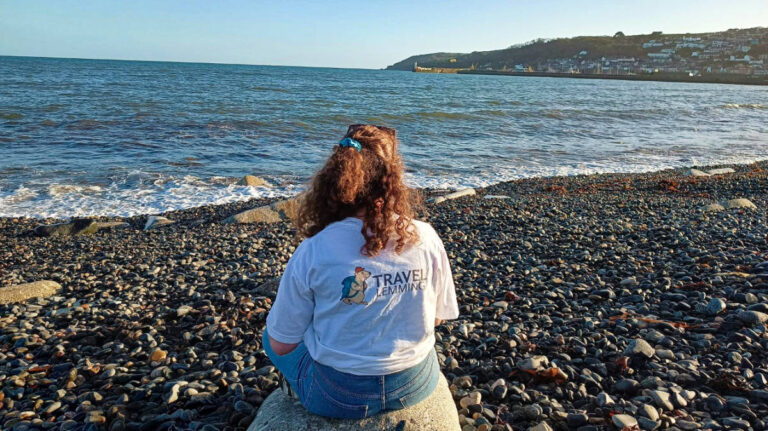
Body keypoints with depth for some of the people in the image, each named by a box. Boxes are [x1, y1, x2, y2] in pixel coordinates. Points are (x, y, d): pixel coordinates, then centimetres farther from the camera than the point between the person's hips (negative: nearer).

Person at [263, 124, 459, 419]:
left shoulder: (313, 251, -21)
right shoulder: (426, 238, -15)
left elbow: (282, 345, -11)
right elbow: (437, 317, 0)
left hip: (337, 397, -2)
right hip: (417, 384, 3)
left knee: (271, 336, 26)